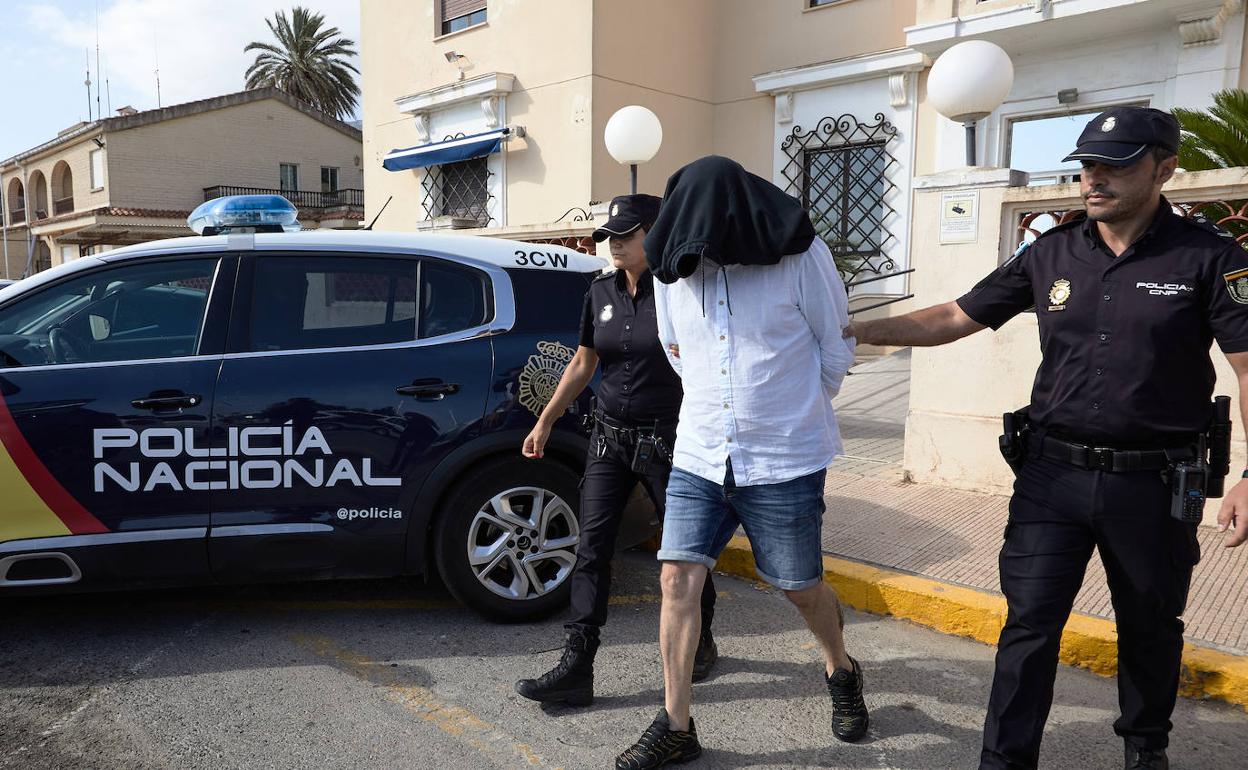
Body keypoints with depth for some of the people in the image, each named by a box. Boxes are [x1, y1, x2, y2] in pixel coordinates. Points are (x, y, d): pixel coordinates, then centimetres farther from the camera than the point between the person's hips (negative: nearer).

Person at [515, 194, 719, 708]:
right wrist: (545, 422, 12)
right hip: (609, 438, 5)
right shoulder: (601, 292, 6)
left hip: (667, 441, -5)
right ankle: (576, 668, 5)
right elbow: (581, 365, 14)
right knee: (591, 550, 0)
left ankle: (701, 645, 35)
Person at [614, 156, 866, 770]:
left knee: (801, 588, 11)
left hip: (784, 462, -3)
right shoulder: (674, 265, 3)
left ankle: (840, 672, 43)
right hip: (698, 458, 4)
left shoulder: (801, 256, -10)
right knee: (677, 581, -2)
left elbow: (837, 348, 0)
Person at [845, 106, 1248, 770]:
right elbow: (954, 318, 4)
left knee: (1149, 628, 18)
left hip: (1151, 483, -1)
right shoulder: (1051, 254, 2)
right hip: (1053, 473, 1)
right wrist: (853, 330, -2)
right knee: (1030, 622, 2)